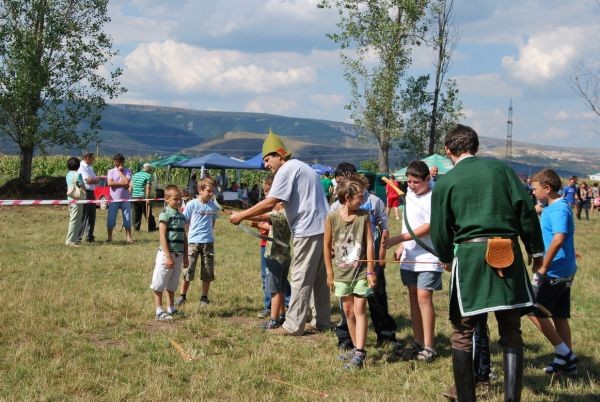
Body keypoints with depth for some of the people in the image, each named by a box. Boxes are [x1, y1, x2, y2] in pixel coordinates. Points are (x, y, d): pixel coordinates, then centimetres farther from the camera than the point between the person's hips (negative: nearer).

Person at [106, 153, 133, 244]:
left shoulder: (127, 171, 4)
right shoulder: (111, 171, 5)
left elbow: (126, 182, -14)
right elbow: (110, 183, -10)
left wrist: (120, 172, -5)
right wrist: (122, 183, -12)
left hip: (125, 199, 0)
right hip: (114, 199, 0)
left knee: (127, 219, 2)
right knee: (111, 219, 2)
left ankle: (128, 237, 9)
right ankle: (109, 237, 12)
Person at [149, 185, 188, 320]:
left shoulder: (181, 216, 12)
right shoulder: (165, 215, -10)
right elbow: (162, 237, -14)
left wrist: (185, 256, 14)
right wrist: (168, 256, -18)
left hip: (178, 254, 7)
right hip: (166, 253, -7)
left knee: (172, 285, 16)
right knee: (159, 285, 0)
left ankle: (171, 309, 25)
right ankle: (159, 311, 4)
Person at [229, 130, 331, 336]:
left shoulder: (286, 170, -10)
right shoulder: (301, 167, 21)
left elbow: (269, 203, -18)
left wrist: (241, 216, -11)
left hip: (308, 230, -10)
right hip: (322, 228, 10)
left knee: (301, 278, -6)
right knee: (319, 277, 15)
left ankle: (293, 325, -2)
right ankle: (322, 321, 22)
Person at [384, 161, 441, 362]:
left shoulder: (433, 199, -13)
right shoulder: (410, 195, 12)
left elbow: (428, 227, -18)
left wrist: (400, 238, -20)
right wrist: (401, 246, 17)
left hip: (427, 257, -8)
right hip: (409, 256, 8)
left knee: (424, 296, -12)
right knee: (413, 296, 9)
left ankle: (428, 347, -6)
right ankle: (418, 342, 17)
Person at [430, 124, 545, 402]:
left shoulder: (445, 182, 4)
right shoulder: (501, 168, 8)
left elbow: (440, 231, 8)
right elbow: (526, 210, 3)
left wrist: (446, 258, 27)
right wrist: (536, 250, 12)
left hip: (469, 255, -2)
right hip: (509, 254, 2)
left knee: (462, 334, 9)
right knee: (511, 333, 9)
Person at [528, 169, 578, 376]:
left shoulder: (558, 209, -18)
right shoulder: (555, 207, 13)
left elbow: (558, 239, -29)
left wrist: (543, 267, -25)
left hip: (554, 271, -10)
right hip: (565, 271, 10)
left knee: (534, 311, -3)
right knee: (560, 316, 13)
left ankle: (564, 353, 2)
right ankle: (567, 360, 18)